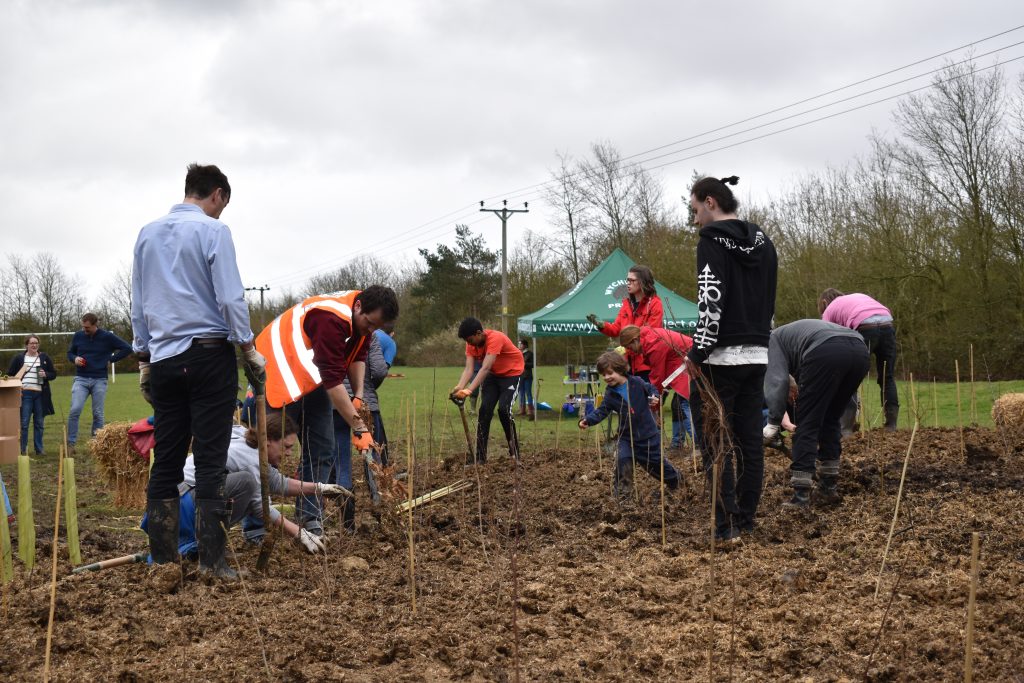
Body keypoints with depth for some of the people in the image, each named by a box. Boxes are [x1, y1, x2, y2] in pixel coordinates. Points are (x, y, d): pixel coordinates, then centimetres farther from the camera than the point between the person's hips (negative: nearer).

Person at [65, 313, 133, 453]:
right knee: (75, 410, -14)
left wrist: (111, 359, -4)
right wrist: (74, 359, -4)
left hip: (100, 380, -1)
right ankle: (71, 443, -8)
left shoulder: (107, 337, -3)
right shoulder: (78, 336, 4)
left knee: (98, 414, 3)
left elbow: (127, 348, 1)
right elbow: (70, 353, 19)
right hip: (81, 379, 1)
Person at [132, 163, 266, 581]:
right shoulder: (213, 231, -6)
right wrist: (249, 350, -2)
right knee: (210, 458, -4)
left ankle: (162, 557, 10)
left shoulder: (147, 234, 12)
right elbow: (231, 298, -10)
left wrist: (144, 358, 22)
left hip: (163, 358, 5)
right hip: (208, 355, -5)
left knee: (166, 459, 7)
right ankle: (211, 560, -4)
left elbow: (138, 305, 16)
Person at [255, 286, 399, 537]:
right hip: (279, 372, -9)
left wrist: (358, 396, -5)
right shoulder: (333, 320, -33)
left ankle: (310, 519, 5)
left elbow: (358, 356, 10)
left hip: (313, 379, 9)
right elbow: (333, 380, -34)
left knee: (322, 453, 2)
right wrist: (359, 428, -33)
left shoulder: (362, 315, -5)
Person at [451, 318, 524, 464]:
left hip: (511, 373, -6)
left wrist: (469, 390, -51)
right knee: (484, 410, -6)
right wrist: (460, 387, -41)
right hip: (493, 375, 6)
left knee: (503, 409, -20)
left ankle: (514, 451, -3)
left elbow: (485, 368, -42)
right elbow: (468, 368, -21)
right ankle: (480, 456, -3)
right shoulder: (471, 343, -12)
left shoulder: (495, 338, -34)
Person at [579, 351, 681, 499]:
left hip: (647, 433, -2)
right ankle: (622, 492, -4)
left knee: (655, 460, 12)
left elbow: (651, 389, 5)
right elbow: (601, 411, -8)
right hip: (626, 435, 2)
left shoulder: (637, 382, -11)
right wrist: (588, 420, -25)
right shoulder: (610, 395, -5)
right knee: (623, 460, -18)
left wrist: (655, 397, -17)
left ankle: (674, 479, 41)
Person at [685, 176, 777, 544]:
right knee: (749, 440, 9)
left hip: (721, 357, -8)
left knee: (714, 441, -4)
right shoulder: (763, 242, 17)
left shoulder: (712, 239, -8)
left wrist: (698, 353, -15)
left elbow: (711, 299, -18)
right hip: (757, 356, 8)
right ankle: (746, 521, 15)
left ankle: (726, 526, -6)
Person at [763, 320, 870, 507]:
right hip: (859, 350, 7)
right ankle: (828, 488, 26)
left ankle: (801, 495, 2)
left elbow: (777, 381, 5)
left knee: (807, 423, 4)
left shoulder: (774, 338, 24)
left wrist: (773, 423, 5)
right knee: (830, 420, 23)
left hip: (827, 353, -7)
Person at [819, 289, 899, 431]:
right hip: (887, 325, 4)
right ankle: (891, 424, 17)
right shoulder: (859, 296, 36)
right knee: (887, 378, 17)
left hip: (865, 328, -4)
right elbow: (887, 312, 20)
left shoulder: (829, 310, 24)